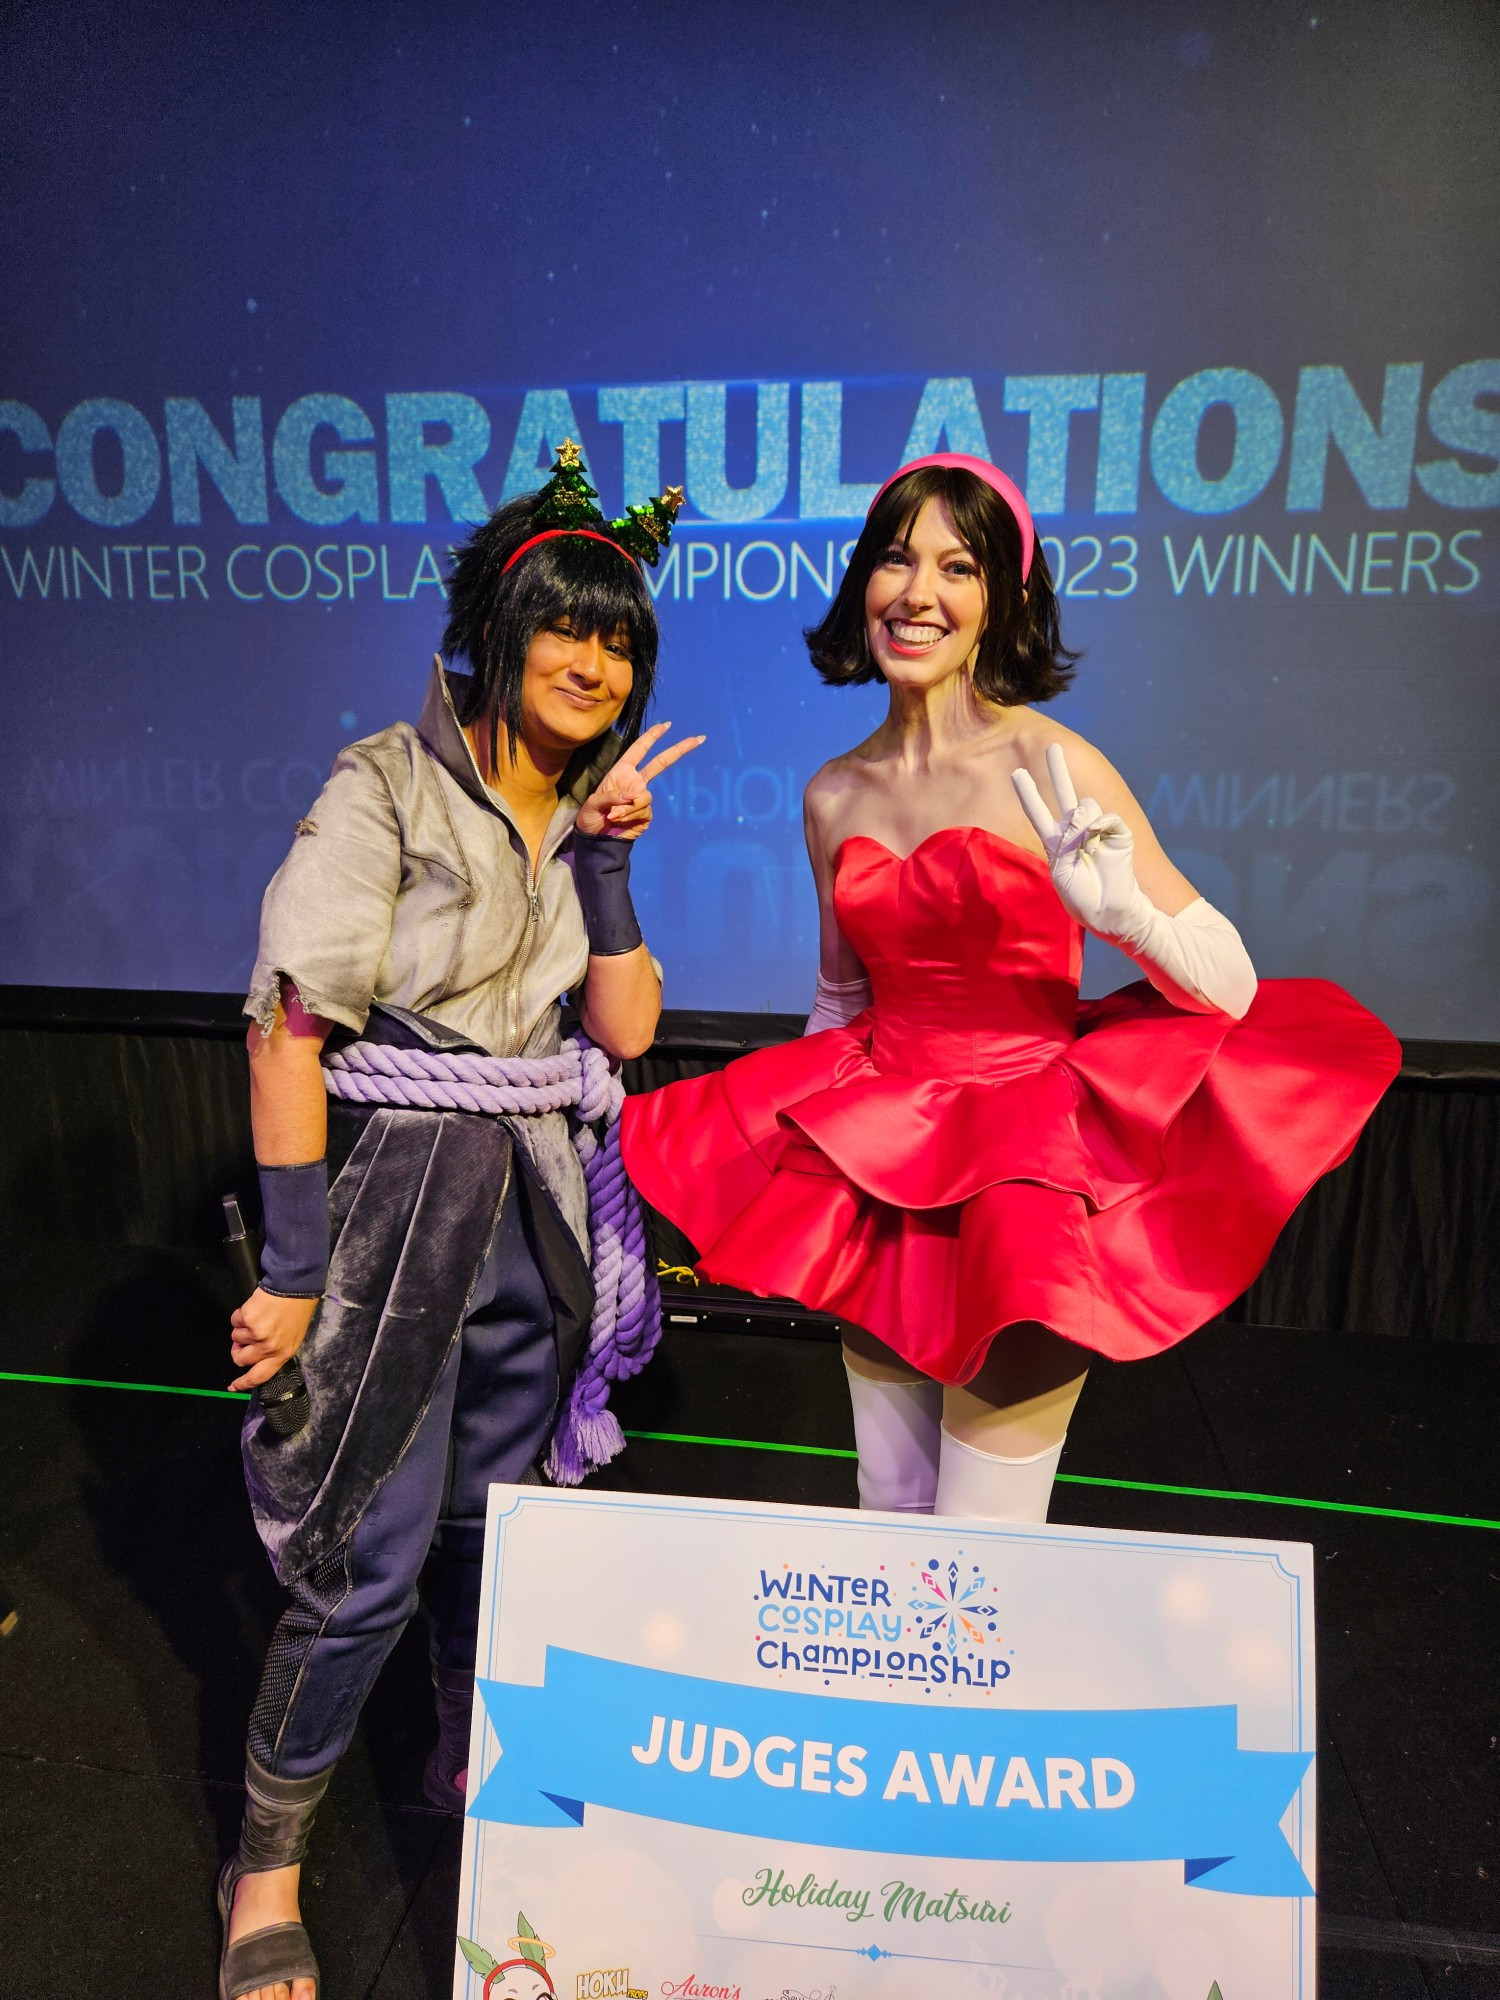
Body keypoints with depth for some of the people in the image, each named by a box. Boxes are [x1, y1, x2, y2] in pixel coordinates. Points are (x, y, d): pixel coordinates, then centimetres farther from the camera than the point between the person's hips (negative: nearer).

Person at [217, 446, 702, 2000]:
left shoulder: (580, 812, 9)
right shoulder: (389, 787, -11)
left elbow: (625, 1029, 2)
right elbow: (288, 1021, -15)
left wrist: (605, 858, -7)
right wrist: (295, 1269, -16)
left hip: (529, 1204, 6)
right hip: (393, 1194, -6)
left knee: (494, 1521, 20)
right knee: (371, 1555, 1)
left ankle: (471, 1767, 46)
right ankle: (266, 1869, 28)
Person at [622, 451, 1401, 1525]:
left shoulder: (1050, 768, -10)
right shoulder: (834, 795, 5)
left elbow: (1230, 985, -11)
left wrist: (1125, 913, -30)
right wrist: (775, 1155, 20)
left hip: (1028, 1171, -4)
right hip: (879, 1161, 5)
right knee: (887, 1522, 17)